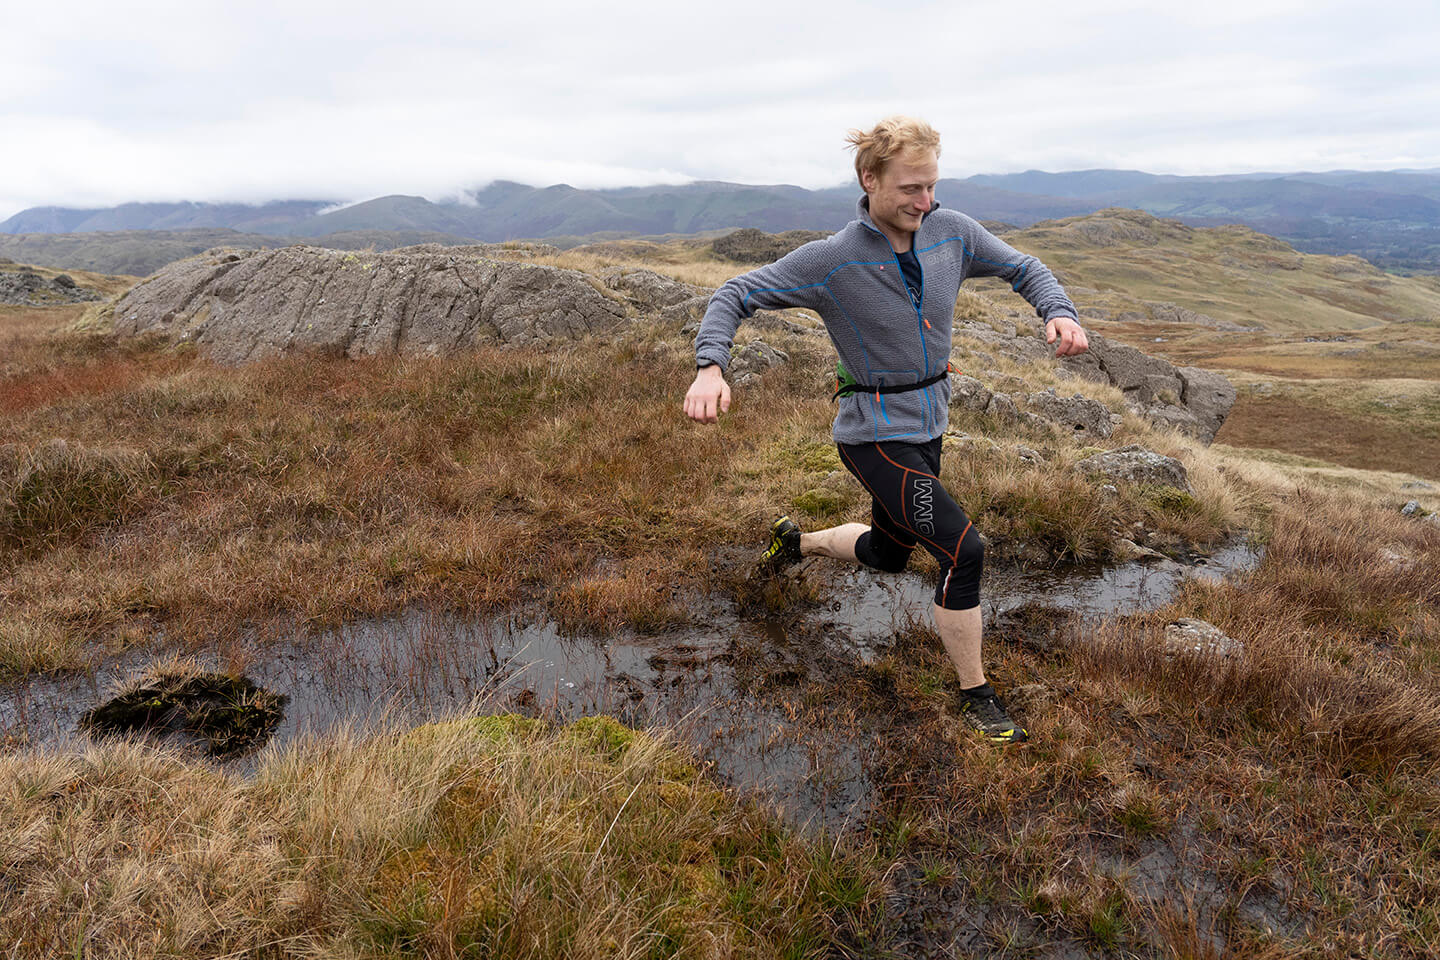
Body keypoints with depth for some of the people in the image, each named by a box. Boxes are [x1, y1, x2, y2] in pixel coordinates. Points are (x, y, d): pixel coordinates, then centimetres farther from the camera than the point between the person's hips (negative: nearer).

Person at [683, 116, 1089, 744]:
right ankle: (975, 698, 3)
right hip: (875, 433, -7)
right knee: (963, 550, -17)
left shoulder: (951, 233, -5)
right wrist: (710, 367, -30)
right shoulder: (834, 259, -19)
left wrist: (1058, 312, -12)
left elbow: (1022, 268, 9)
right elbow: (736, 296, -13)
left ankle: (795, 541, 51)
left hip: (928, 422, 7)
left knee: (888, 554, 22)